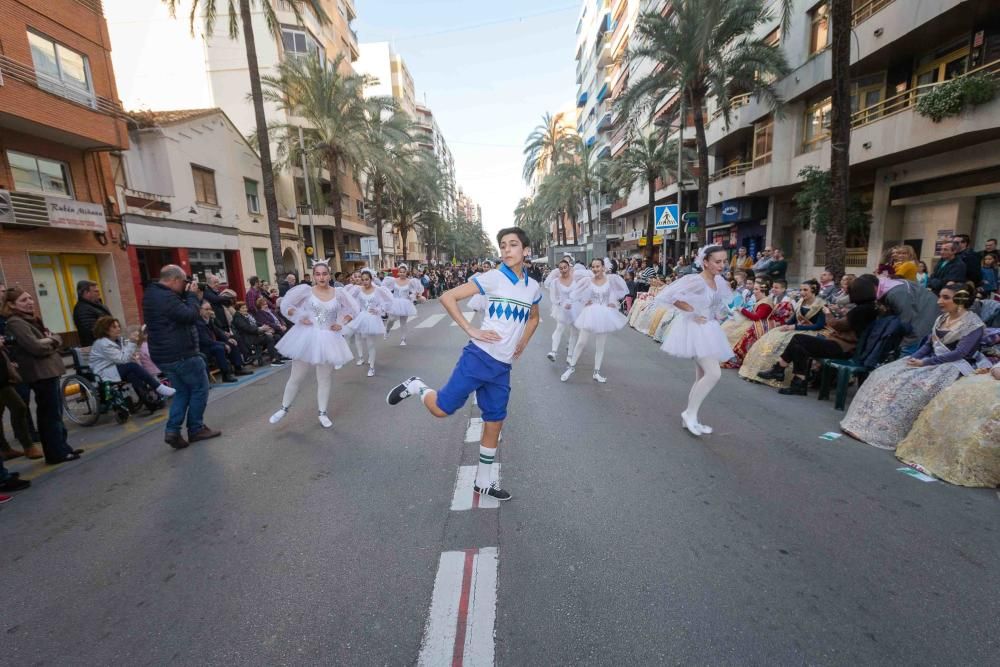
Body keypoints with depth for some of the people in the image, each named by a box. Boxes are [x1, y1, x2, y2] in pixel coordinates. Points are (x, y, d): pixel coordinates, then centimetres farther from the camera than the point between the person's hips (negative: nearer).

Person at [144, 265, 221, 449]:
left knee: (182, 392, 17)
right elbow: (191, 315, -23)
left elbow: (180, 312, 14)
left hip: (165, 355, 10)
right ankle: (196, 429, 12)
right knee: (200, 389, 4)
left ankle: (172, 431, 8)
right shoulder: (167, 297, -21)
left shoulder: (152, 295, 13)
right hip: (181, 354, -10)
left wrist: (186, 295, 2)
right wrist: (191, 294, -11)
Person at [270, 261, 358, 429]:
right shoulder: (305, 290, -6)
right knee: (296, 376, 9)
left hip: (328, 339, 1)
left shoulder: (339, 293, -3)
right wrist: (299, 318, -10)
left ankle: (322, 413, 25)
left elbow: (353, 310, 8)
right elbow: (285, 305, 2)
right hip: (307, 336, -1)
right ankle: (284, 408, 31)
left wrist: (341, 323, -4)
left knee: (325, 378, 11)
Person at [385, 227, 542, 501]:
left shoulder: (533, 287, 8)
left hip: (503, 366, 5)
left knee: (494, 423, 13)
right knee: (442, 409, -7)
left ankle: (484, 481, 30)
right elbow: (448, 297, -10)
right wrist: (471, 331, -15)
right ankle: (417, 387, 26)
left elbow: (533, 318, 28)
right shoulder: (492, 278, -8)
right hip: (479, 357, -5)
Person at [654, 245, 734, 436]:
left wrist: (719, 314, 7)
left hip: (708, 330, 9)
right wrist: (692, 311, -22)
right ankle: (690, 413, -2)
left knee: (702, 377, 12)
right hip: (695, 329, -9)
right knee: (714, 373, -17)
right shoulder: (695, 280, -20)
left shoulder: (719, 281, 5)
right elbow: (670, 295, -27)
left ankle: (690, 417, 23)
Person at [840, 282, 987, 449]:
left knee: (914, 386, -31)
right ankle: (869, 422, -16)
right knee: (885, 375, -13)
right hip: (934, 360, 7)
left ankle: (888, 432, -27)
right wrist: (914, 357, -4)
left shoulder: (974, 323, -9)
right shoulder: (942, 318, 13)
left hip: (956, 366, -7)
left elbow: (960, 353, -16)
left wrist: (925, 362, -20)